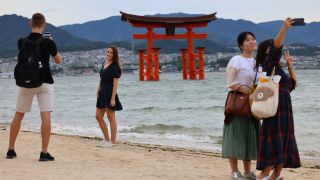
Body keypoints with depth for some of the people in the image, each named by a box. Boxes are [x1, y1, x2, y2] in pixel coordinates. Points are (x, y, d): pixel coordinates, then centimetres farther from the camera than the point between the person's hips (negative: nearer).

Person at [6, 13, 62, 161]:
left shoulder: (21, 42, 0)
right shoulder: (48, 42, -9)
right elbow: (58, 61, 5)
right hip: (44, 82, -3)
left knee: (18, 115, 14)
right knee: (46, 116, -5)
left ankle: (11, 150, 19)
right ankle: (44, 153, -11)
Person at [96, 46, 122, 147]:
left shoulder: (114, 67, -12)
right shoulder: (104, 65, 13)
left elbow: (115, 84, -16)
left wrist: (113, 98, -21)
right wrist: (98, 92, 14)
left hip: (110, 94, -9)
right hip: (102, 94, 9)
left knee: (111, 117, -1)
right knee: (98, 116, 11)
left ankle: (112, 142, 7)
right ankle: (106, 139, 22)